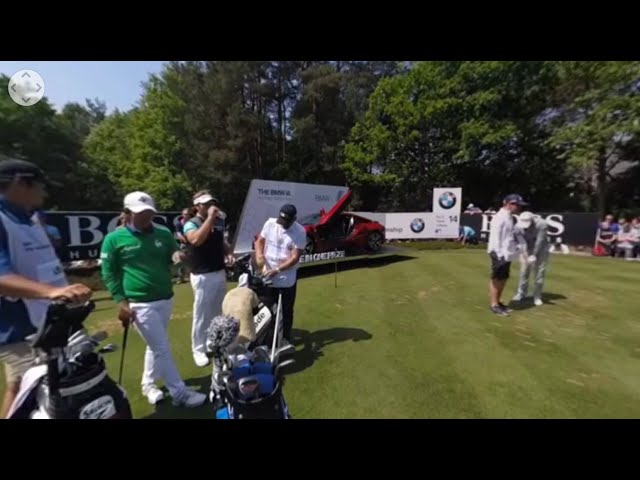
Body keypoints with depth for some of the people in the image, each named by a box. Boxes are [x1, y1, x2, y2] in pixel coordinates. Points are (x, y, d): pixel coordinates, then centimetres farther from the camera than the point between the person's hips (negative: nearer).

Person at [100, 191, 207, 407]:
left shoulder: (164, 233, 2)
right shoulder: (114, 239, -7)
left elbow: (173, 257, 10)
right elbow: (108, 274, -3)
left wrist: (177, 256, -15)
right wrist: (122, 302, -11)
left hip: (165, 299, 5)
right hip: (140, 304, -5)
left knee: (156, 346, 19)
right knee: (162, 348, -1)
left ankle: (148, 384, 41)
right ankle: (180, 393, 11)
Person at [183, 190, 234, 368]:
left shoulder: (219, 221, 7)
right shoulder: (191, 224, -10)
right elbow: (196, 240, -32)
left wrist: (228, 250, -1)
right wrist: (210, 218, -28)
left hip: (220, 273, 7)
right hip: (202, 276, -6)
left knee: (218, 312, 20)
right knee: (201, 315, 4)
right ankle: (199, 349, 20)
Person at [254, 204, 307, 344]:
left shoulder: (300, 232, -17)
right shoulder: (270, 223, -6)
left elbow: (295, 258, -19)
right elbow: (260, 240, 3)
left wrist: (277, 270, -25)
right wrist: (259, 255, -17)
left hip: (287, 278, -3)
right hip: (267, 274, 3)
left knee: (286, 310, 12)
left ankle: (286, 337, 30)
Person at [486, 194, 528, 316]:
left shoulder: (509, 217, 15)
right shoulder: (499, 217, -15)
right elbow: (495, 237, -19)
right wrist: (499, 254, -21)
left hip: (507, 254, 10)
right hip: (500, 254, -10)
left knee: (503, 279, 15)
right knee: (496, 279, -2)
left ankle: (498, 302, 25)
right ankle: (494, 305, 7)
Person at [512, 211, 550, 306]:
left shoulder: (541, 224, -27)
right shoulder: (518, 227, -21)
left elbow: (540, 241, -28)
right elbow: (523, 243, -23)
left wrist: (534, 255, -31)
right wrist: (527, 256, -33)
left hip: (541, 250, -2)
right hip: (527, 250, 2)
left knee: (539, 272, -3)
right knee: (523, 271, 4)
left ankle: (537, 296, 8)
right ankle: (521, 293, 18)